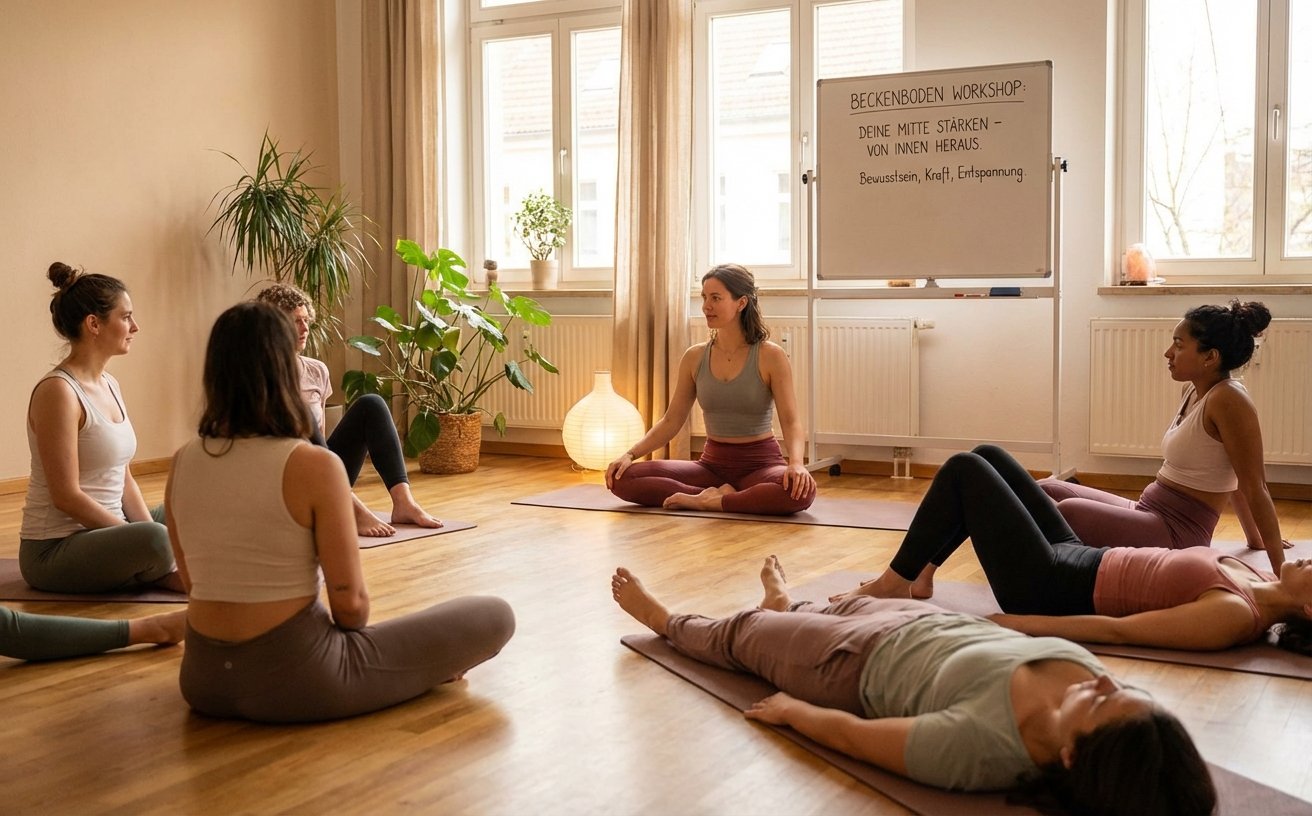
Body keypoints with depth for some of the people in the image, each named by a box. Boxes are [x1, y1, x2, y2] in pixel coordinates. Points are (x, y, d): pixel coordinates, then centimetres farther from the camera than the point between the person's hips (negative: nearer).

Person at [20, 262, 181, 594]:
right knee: (154, 540, -34)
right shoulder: (58, 391, -18)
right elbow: (66, 496, -22)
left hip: (104, 530, 8)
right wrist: (145, 537, -19)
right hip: (54, 552, -8)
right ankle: (153, 574, -6)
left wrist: (155, 535, -3)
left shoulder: (109, 385, 8)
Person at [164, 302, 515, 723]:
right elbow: (350, 600, -14)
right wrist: (347, 633, 10)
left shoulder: (182, 463, 0)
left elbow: (194, 583, 11)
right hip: (294, 680, -6)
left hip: (203, 679, 6)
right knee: (495, 617, 4)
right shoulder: (315, 466, -17)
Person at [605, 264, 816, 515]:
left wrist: (796, 463, -35)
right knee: (622, 477, -15)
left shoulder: (770, 357, -9)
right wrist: (630, 454, -9)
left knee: (800, 490, -40)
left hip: (761, 463, -3)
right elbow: (671, 421, 6)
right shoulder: (694, 358, 3)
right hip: (712, 463, 4)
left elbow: (791, 422, -14)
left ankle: (705, 501, -23)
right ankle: (716, 495, -15)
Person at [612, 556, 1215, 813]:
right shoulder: (1075, 659, -33)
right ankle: (787, 605, 71)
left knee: (739, 634, 23)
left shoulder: (981, 746, -47)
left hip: (862, 663, -5)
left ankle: (664, 620, 55)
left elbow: (851, 733, -30)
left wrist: (791, 710, -13)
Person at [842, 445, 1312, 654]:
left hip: (1049, 586, -9)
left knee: (963, 470, -5)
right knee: (986, 458, 15)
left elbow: (1115, 630, -28)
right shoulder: (1254, 581, -3)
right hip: (1078, 560, 9)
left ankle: (892, 584, 10)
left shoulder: (1235, 615, -27)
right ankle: (919, 575, 25)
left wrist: (1014, 624, -27)